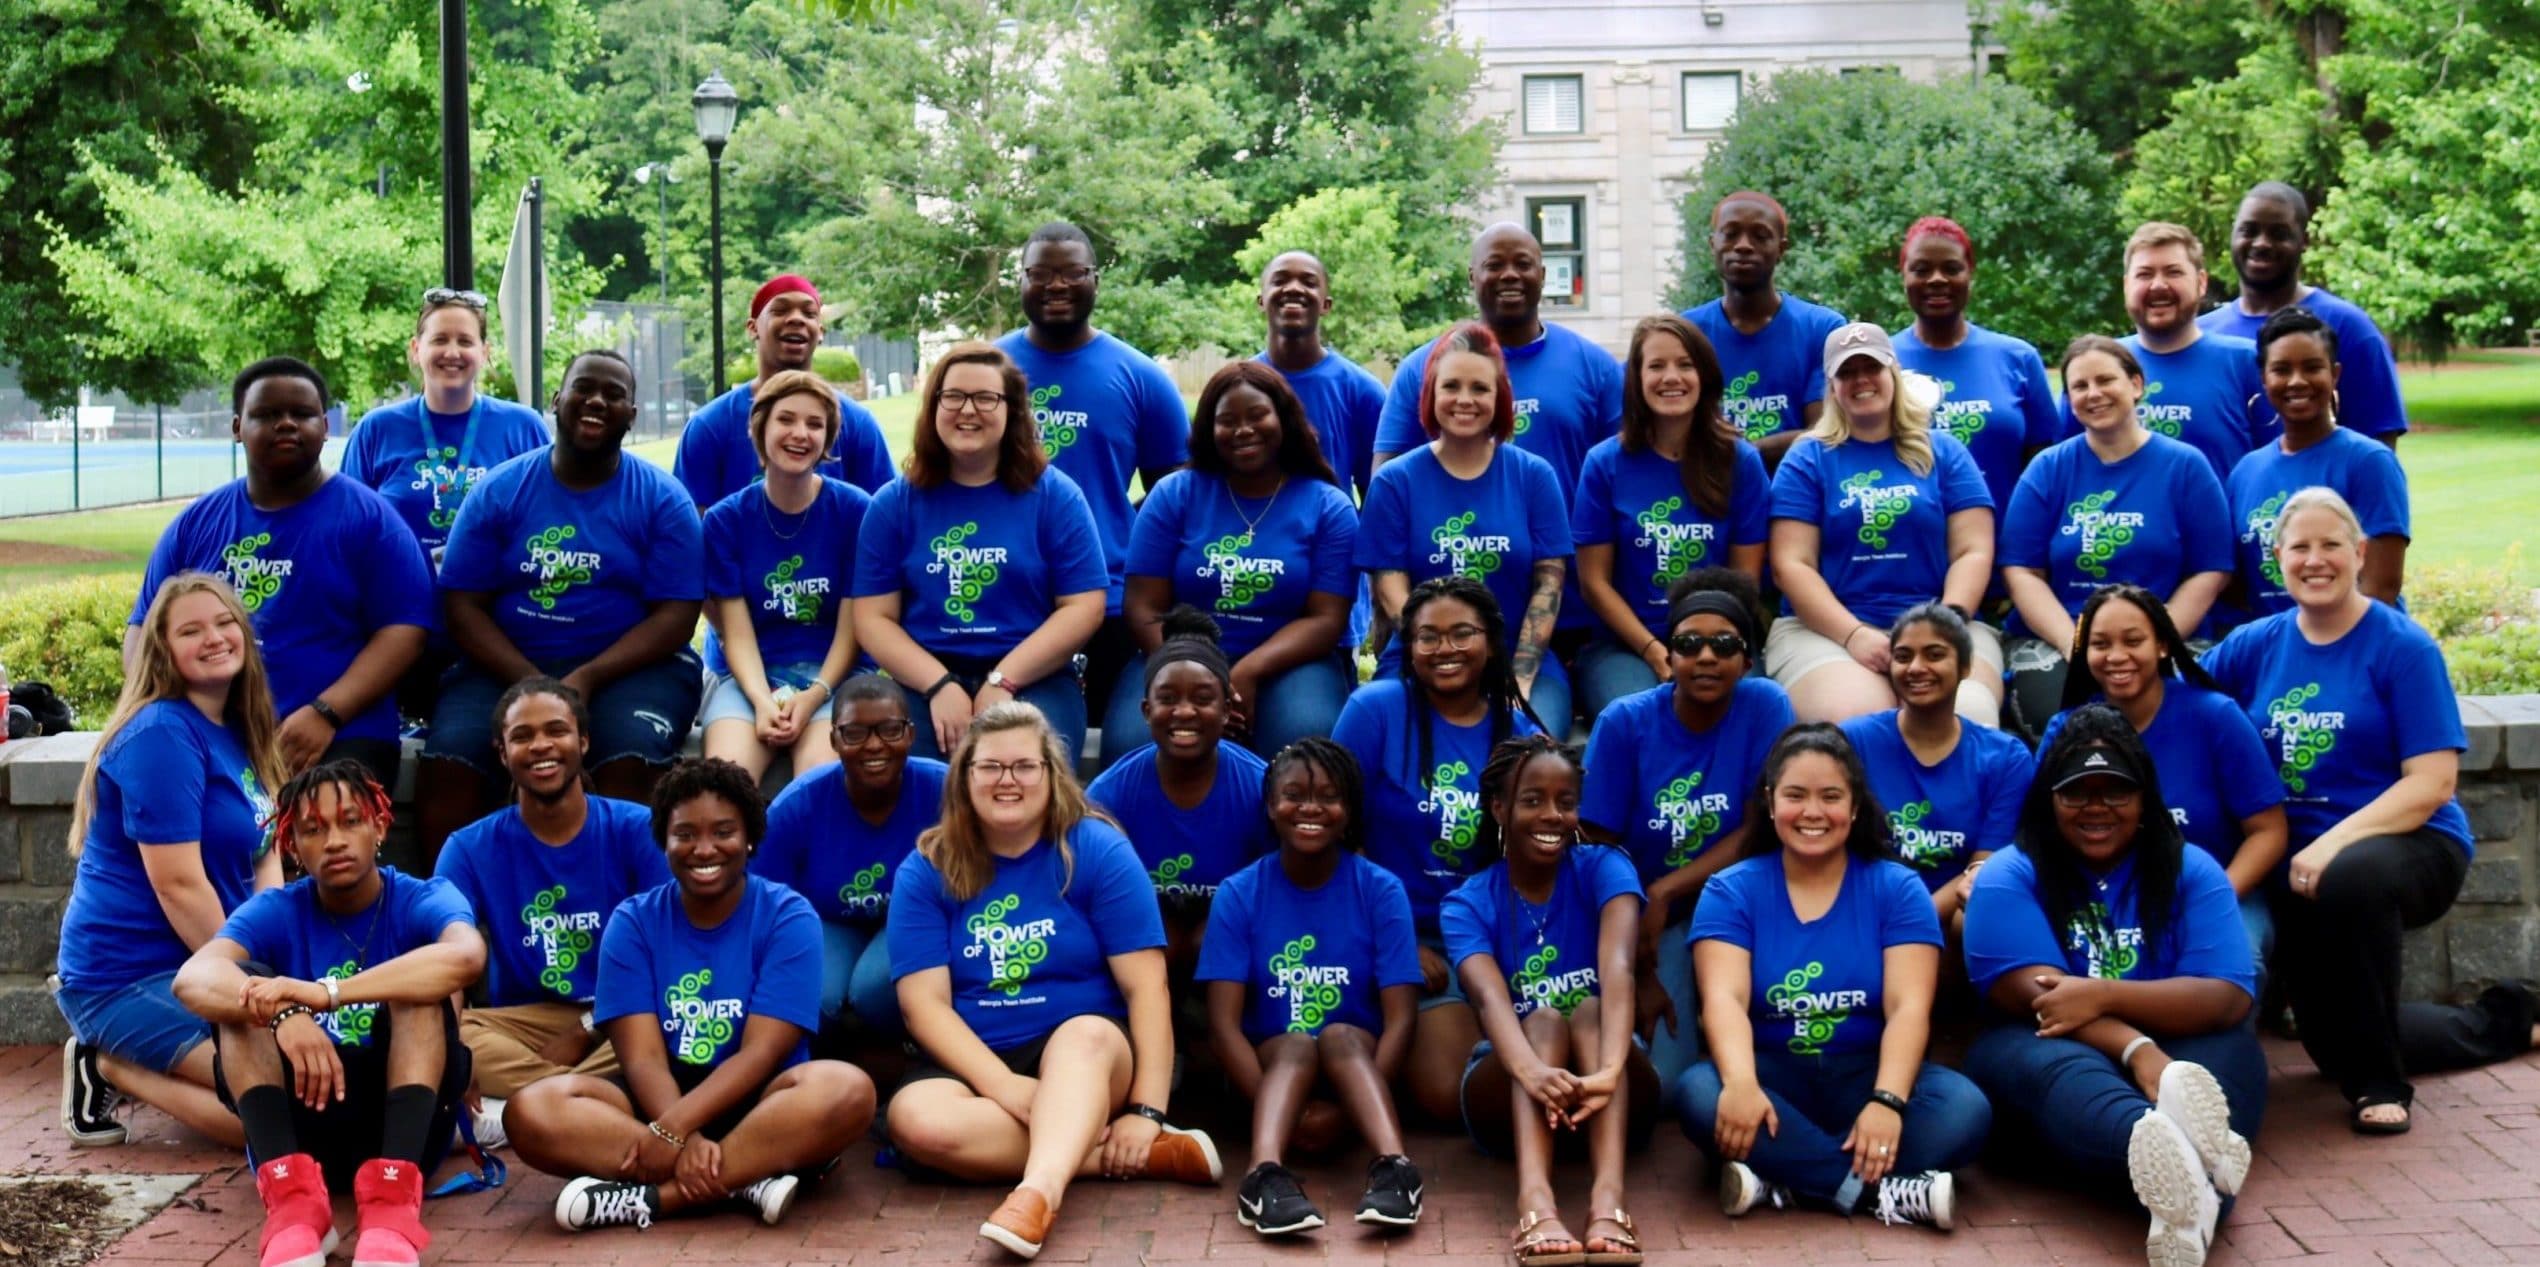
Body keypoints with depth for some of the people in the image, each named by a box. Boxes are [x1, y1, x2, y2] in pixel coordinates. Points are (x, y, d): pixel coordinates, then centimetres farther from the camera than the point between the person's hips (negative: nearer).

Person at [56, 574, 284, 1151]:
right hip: (130, 978, -9)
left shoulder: (240, 734, 11)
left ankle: (122, 1061, 8)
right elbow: (179, 884, -19)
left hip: (204, 963, 9)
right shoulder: (161, 734, -16)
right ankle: (112, 1069, -2)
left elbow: (266, 861, 9)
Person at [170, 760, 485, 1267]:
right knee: (241, 983, -18)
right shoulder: (275, 911, 1)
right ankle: (292, 1194, -36)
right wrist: (283, 1014, -42)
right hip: (302, 1122, 2)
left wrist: (326, 993, -41)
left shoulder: (422, 901, -5)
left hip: (405, 1121, -2)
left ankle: (394, 1195, -40)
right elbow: (193, 978, -21)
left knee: (417, 981, -24)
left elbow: (467, 956, -31)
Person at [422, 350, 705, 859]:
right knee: (446, 757, -25)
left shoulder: (662, 500, 2)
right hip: (508, 665, 2)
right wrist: (531, 683, -16)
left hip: (631, 665, -1)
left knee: (631, 756, -33)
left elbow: (676, 615, -5)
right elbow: (463, 605, 1)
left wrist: (586, 680, -19)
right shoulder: (499, 491, 6)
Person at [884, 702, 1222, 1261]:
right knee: (917, 1120, -31)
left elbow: (1146, 987, -9)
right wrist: (1006, 1087, -21)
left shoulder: (1098, 849, -4)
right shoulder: (926, 870, 1)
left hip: (1091, 1050, -1)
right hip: (974, 1063, 2)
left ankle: (1039, 1190, -59)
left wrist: (1147, 1111, -19)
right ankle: (1148, 1155, -27)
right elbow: (924, 1003, -6)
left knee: (1086, 1033, -35)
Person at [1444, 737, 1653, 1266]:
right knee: (1544, 1019, -29)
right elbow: (1490, 998, -28)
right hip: (1511, 1092, 0)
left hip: (1607, 1096, 0)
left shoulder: (1604, 869, -7)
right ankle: (1535, 1202, -55)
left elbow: (1617, 969, -28)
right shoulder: (1467, 905, -6)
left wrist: (1609, 1069, -48)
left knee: (1587, 1011, -28)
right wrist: (1531, 1071, -51)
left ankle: (1608, 1199, -51)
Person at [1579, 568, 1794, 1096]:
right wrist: (1639, 974, -13)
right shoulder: (1625, 722, -11)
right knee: (1656, 1083, -18)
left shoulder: (1765, 706, -12)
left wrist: (1664, 893, -22)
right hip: (1653, 921, 0)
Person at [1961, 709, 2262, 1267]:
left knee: (2232, 1049, -32)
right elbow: (2037, 995, -14)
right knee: (2045, 1060, -38)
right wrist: (2138, 1051, -31)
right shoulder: (2009, 877, 1)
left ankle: (2184, 1194, -66)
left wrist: (2104, 996, -21)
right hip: (2050, 1054, -2)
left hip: (2175, 1057, 2)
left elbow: (2229, 997, -8)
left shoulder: (2191, 871, 6)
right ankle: (2193, 1179, -72)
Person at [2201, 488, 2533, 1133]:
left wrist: (2335, 843, -28)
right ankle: (2504, 1025, 36)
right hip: (2302, 866, 6)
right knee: (2334, 1047, 10)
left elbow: (2431, 785, -17)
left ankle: (2381, 1085, -23)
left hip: (2411, 845, -6)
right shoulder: (2254, 646, 3)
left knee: (2351, 877, -41)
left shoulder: (2403, 647, -10)